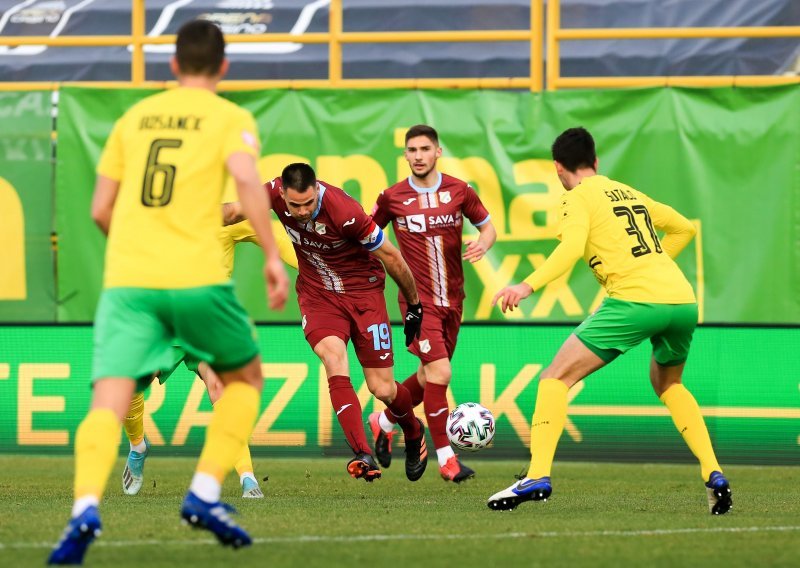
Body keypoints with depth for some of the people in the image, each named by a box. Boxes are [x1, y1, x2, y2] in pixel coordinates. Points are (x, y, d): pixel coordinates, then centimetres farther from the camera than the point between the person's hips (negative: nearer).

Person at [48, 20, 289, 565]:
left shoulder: (134, 117, 19)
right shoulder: (230, 117, 7)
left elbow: (100, 209, 19)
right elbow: (247, 178, -13)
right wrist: (273, 256, -10)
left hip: (126, 278, 2)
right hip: (197, 276, -2)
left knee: (108, 402, -9)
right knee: (245, 376, 22)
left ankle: (86, 506, -35)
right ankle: (205, 494, 7)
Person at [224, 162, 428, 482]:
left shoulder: (345, 212, -29)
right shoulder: (276, 193, -18)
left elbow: (391, 258, -16)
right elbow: (235, 211, 2)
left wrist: (414, 306, -5)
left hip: (363, 291, -3)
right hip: (316, 293, 3)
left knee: (383, 389, -1)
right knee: (332, 355, -27)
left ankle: (413, 432, 36)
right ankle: (362, 455, -31)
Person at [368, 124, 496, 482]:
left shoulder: (459, 191, 0)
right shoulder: (392, 198, -4)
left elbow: (487, 227, 10)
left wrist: (483, 243, -12)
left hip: (452, 300, 4)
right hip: (418, 300, -4)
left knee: (430, 376, 14)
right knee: (439, 373, -16)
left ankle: (383, 422, 40)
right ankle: (445, 457, -7)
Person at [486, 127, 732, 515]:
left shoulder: (578, 197, 5)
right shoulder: (629, 193, 26)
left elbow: (571, 247, -14)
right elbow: (684, 228, 35)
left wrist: (528, 286, -20)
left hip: (635, 301, -7)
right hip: (683, 300, 7)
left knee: (556, 378, -1)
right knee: (667, 384, 32)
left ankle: (538, 475, -16)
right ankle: (713, 474, 18)